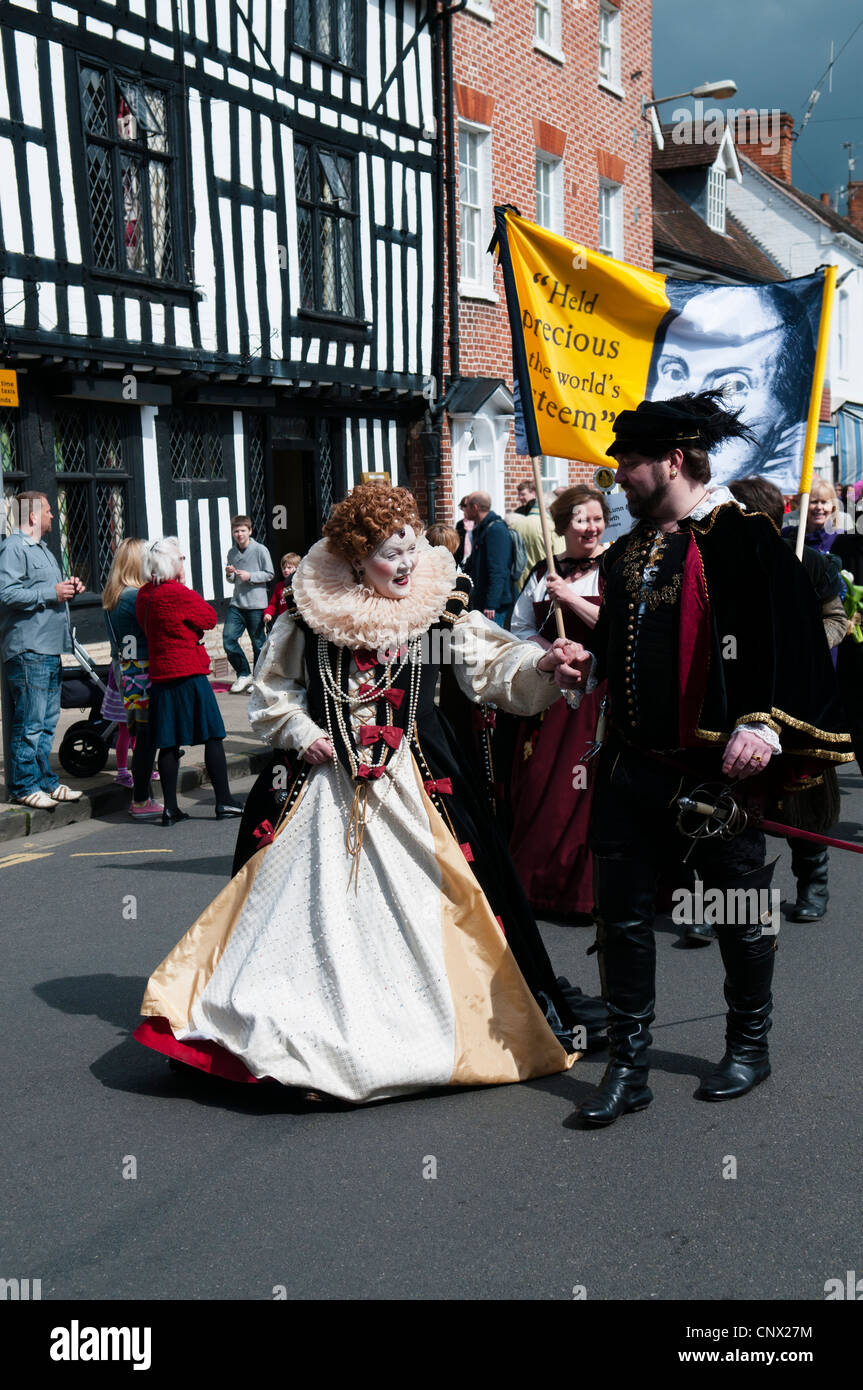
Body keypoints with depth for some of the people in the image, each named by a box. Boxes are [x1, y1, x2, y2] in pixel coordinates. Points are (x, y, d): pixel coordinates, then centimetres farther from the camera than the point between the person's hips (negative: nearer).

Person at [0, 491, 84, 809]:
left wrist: (67, 587, 12)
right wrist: (52, 593, -16)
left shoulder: (42, 549, 23)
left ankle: (45, 781, 22)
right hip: (27, 650, -10)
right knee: (29, 722, -7)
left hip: (50, 649, 10)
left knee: (47, 722, 14)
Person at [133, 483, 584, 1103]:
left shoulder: (441, 607, 0)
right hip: (325, 779, 1)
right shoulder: (309, 613, 0)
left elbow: (494, 664, -9)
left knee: (422, 901, 1)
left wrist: (540, 665, -27)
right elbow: (272, 692, 10)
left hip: (414, 780, 0)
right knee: (314, 902, 7)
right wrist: (300, 732, -5)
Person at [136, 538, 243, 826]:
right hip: (189, 672, -7)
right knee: (213, 736, 3)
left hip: (159, 675, 7)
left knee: (169, 743, 7)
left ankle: (170, 808, 8)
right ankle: (224, 801, 6)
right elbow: (210, 619, -4)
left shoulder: (144, 595, 8)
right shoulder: (177, 593, -14)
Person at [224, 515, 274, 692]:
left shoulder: (260, 550, -4)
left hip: (256, 604, -5)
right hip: (236, 604, 5)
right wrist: (229, 575, -1)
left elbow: (269, 574, -2)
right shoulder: (232, 552, 12)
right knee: (228, 638, -5)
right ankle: (243, 674, 10)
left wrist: (250, 576, -14)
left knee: (258, 642, 2)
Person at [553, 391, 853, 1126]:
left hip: (716, 767, -6)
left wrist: (764, 723, -23)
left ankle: (750, 1045, 33)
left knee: (739, 914, 11)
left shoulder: (743, 537, -9)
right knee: (622, 914, 6)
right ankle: (628, 1067, 18)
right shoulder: (626, 553, 14)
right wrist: (589, 665, 7)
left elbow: (794, 638, -15)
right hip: (632, 765, 7)